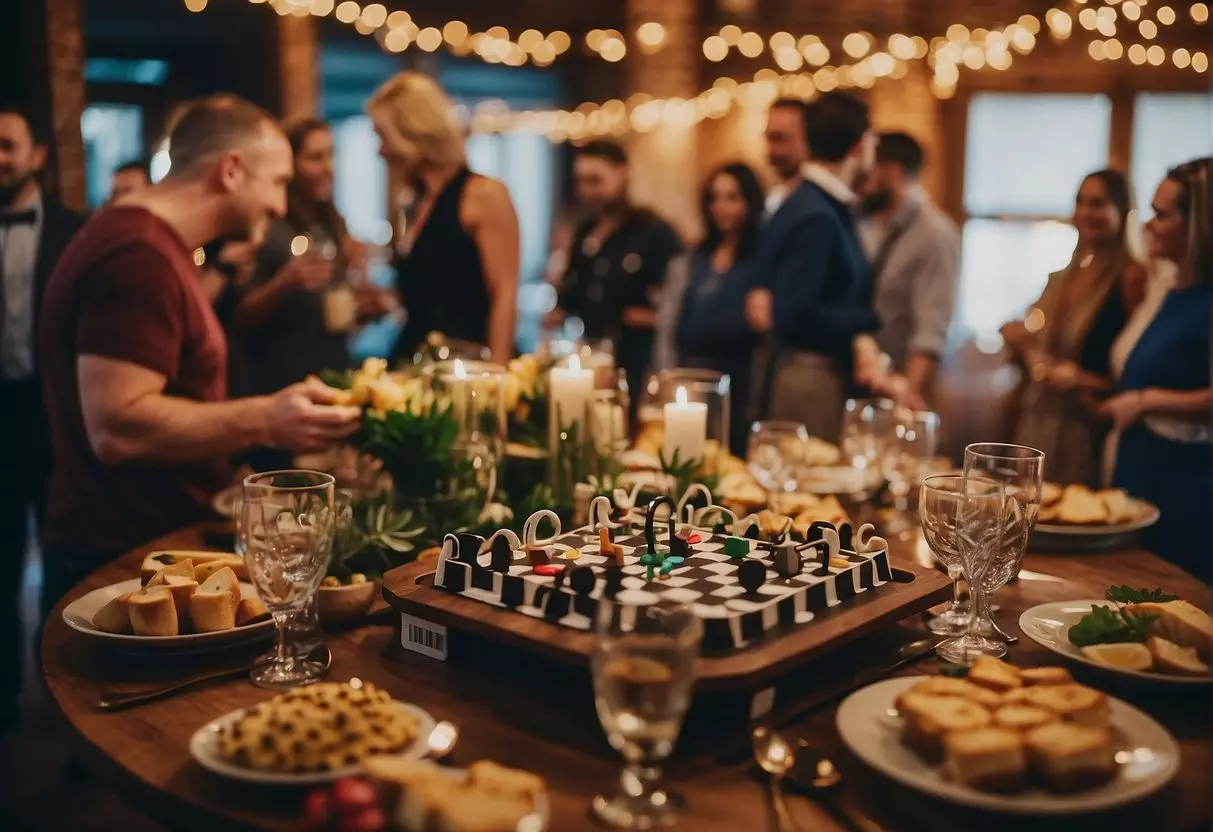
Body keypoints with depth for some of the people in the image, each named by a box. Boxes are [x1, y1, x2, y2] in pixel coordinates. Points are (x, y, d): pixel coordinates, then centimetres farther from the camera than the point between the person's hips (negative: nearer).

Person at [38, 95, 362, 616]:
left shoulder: (140, 240, 15)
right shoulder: (140, 255, -20)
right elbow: (116, 427, -28)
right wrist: (264, 420, -26)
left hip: (147, 548, 10)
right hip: (124, 567, -10)